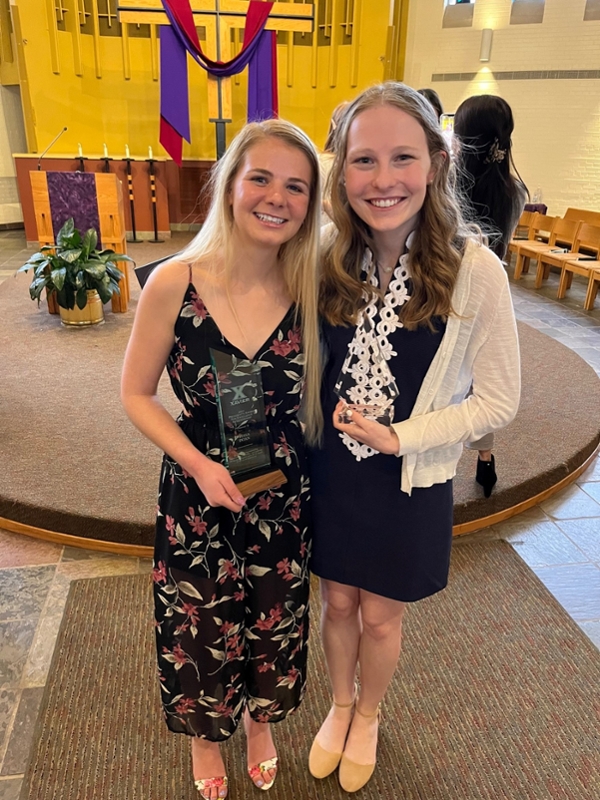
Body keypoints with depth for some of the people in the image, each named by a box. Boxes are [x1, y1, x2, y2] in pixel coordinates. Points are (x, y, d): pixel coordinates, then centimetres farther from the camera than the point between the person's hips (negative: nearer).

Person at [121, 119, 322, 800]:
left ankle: (260, 720, 58)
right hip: (198, 497, -1)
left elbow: (324, 394, 1)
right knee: (199, 630, 21)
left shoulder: (311, 289, -10)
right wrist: (198, 463, -19)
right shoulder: (173, 284, -17)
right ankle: (204, 734, 55)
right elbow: (136, 394, -8)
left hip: (284, 501, 2)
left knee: (273, 624, 24)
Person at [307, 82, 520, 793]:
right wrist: (326, 424, -9)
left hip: (410, 481, -2)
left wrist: (401, 436, -18)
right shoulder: (328, 262, -9)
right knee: (337, 603, 22)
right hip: (330, 472, 3)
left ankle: (368, 716, 51)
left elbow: (498, 399, -12)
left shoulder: (474, 270, -19)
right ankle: (339, 705, 52)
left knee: (379, 618, 18)